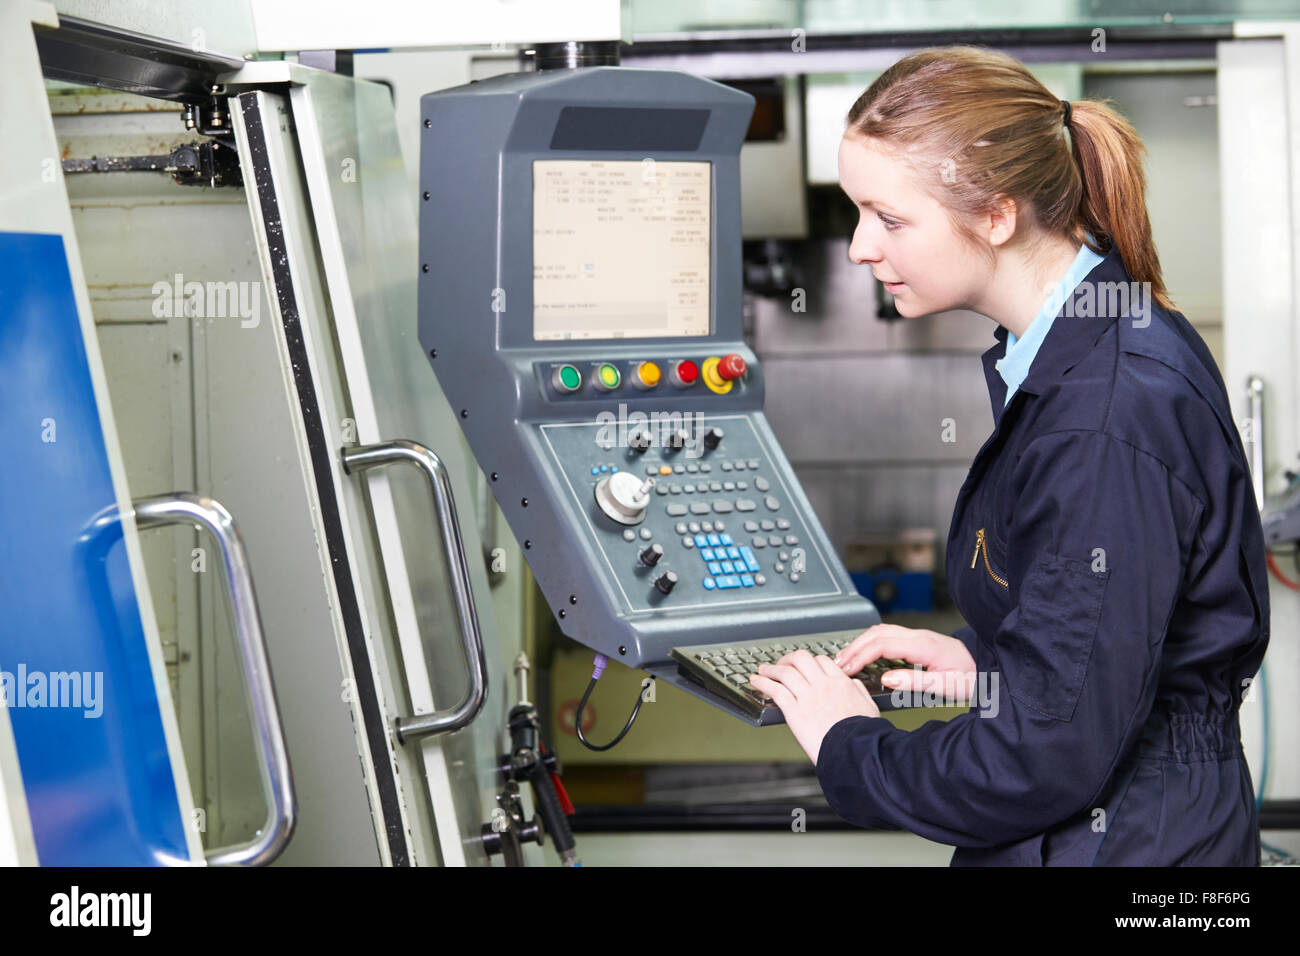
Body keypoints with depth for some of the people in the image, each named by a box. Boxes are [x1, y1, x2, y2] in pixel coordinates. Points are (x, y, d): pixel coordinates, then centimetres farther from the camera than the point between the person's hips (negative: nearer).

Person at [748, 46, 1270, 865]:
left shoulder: (1105, 428, -26)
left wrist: (851, 748, -12)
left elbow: (1048, 758, -24)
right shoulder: (1075, 344, 4)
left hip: (1118, 839, -9)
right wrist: (982, 657, 8)